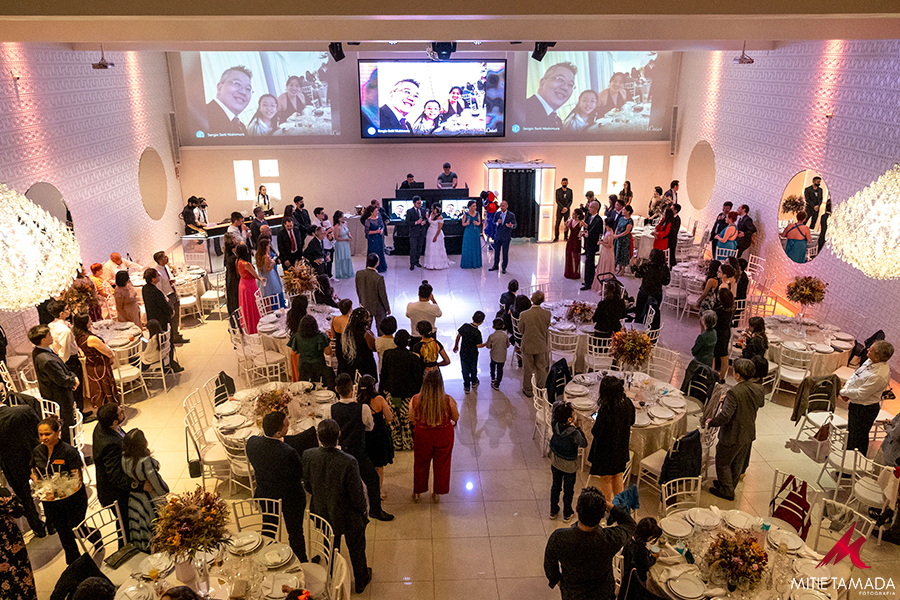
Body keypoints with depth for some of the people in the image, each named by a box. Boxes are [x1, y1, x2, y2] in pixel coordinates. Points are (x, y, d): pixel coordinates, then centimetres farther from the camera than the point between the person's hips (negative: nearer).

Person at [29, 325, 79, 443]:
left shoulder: (36, 352, -2)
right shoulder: (47, 360, -36)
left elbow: (62, 369, 6)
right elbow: (63, 381, -27)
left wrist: (73, 376, -6)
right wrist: (73, 381, -7)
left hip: (49, 395, 10)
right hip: (60, 398, -10)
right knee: (67, 425, 9)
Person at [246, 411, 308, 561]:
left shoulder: (252, 442, -22)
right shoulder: (288, 453, -38)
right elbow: (303, 474, -21)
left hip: (264, 495, 5)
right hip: (289, 499, -5)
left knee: (268, 529, 30)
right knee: (295, 533, 21)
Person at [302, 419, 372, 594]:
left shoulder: (308, 456, -25)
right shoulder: (348, 462, -35)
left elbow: (307, 486, -7)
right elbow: (357, 494, -22)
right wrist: (363, 511, -2)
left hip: (323, 513, 3)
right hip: (349, 517, -3)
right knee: (357, 550, 26)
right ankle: (361, 582, 50)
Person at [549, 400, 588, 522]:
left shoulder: (554, 425, -21)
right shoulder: (574, 433, -34)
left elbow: (555, 404, -4)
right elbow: (584, 444, -13)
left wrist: (560, 404, -19)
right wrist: (578, 428, -13)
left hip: (555, 463, 4)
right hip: (569, 466, -4)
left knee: (555, 486, 23)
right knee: (568, 490, 18)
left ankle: (553, 511, 38)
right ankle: (567, 514, 36)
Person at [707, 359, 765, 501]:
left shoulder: (734, 393, -32)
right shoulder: (759, 390, -9)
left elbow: (725, 416, -32)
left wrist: (711, 422, -13)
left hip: (732, 436, -7)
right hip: (749, 435, 7)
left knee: (723, 463, 15)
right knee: (737, 463, 25)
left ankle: (727, 491, 27)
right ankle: (729, 485, 43)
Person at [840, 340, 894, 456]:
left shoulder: (879, 376, -34)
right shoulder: (870, 361, -6)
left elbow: (860, 394, -29)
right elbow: (855, 375, 8)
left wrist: (843, 391, -14)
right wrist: (846, 388, -6)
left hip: (865, 409, -9)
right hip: (855, 404, 9)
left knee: (858, 437, 12)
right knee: (851, 431, 28)